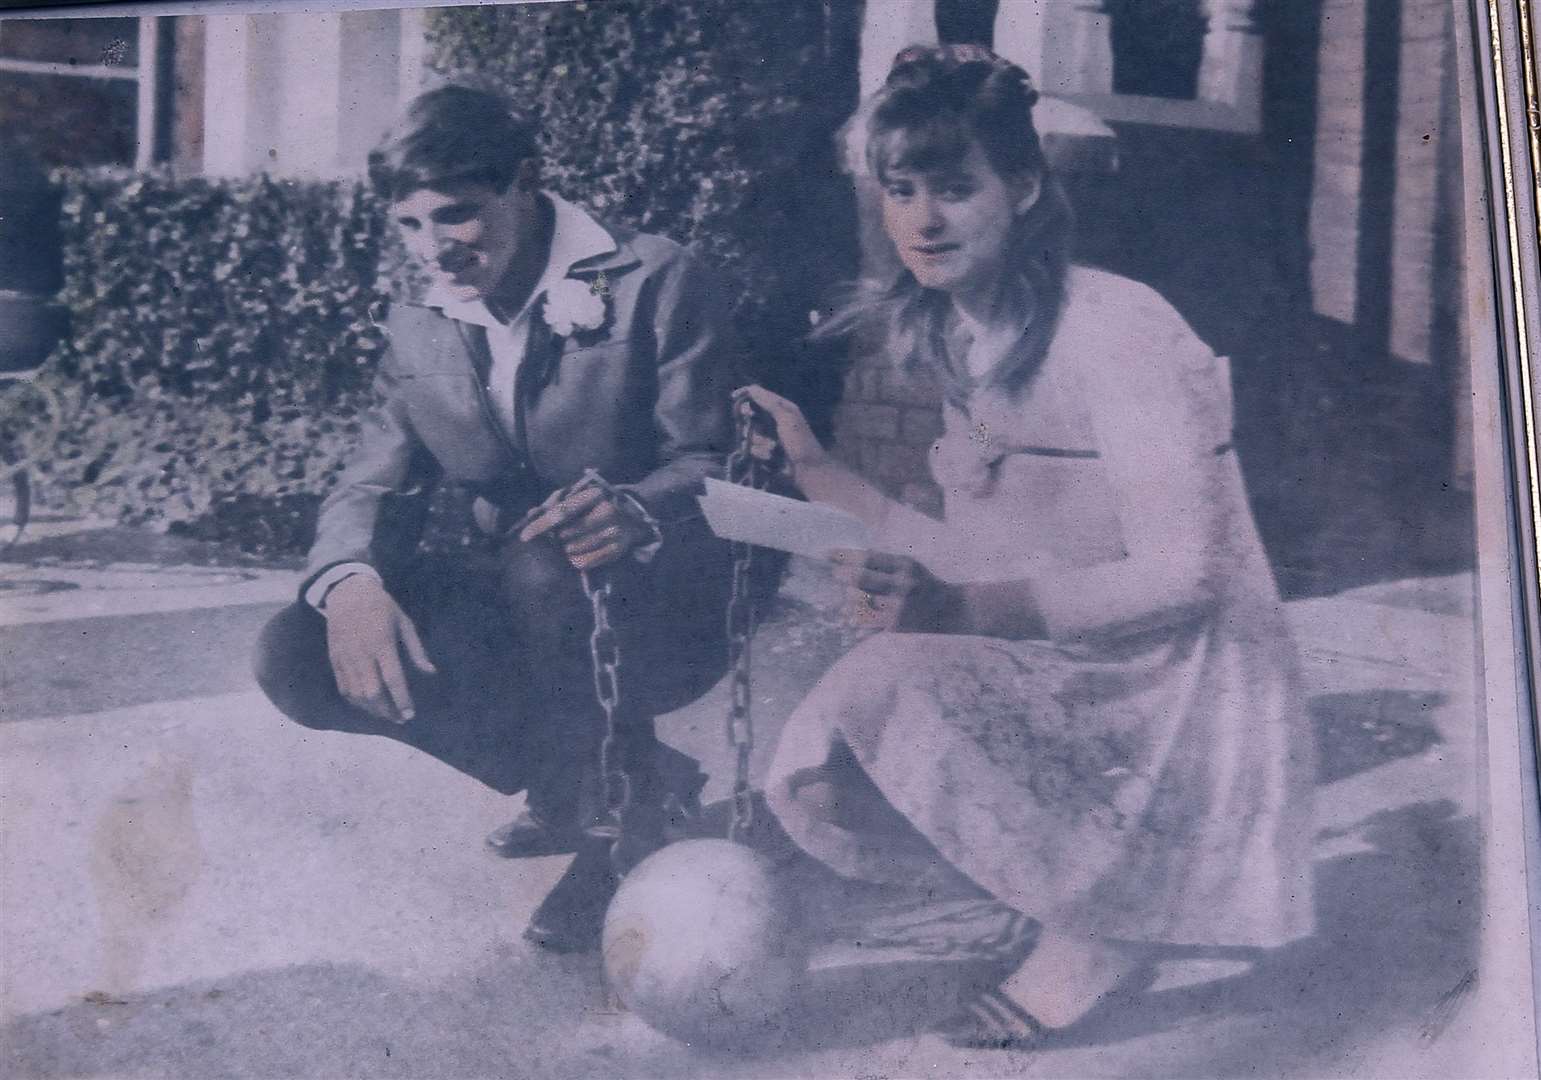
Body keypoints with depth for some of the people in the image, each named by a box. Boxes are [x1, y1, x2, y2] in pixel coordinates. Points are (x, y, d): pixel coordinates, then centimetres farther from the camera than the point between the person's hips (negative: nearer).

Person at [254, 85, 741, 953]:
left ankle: (627, 820, -10)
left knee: (547, 568, -38)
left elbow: (717, 464, -15)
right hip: (523, 616, 6)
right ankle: (617, 778, -4)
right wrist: (349, 581, -22)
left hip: (663, 615, -5)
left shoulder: (656, 283, -10)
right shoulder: (421, 330, 7)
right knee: (300, 656, -16)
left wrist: (634, 514, -39)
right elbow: (374, 486, 2)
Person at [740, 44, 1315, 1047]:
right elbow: (979, 565, 9)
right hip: (1051, 685, 8)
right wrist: (818, 472, 3)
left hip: (1175, 696, -7)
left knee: (883, 689, -28)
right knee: (813, 785, -11)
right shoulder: (956, 342, 8)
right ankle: (1080, 887, 6)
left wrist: (957, 608, -31)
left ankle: (1098, 928, -7)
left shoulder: (1116, 329, -17)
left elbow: (1186, 575, -21)